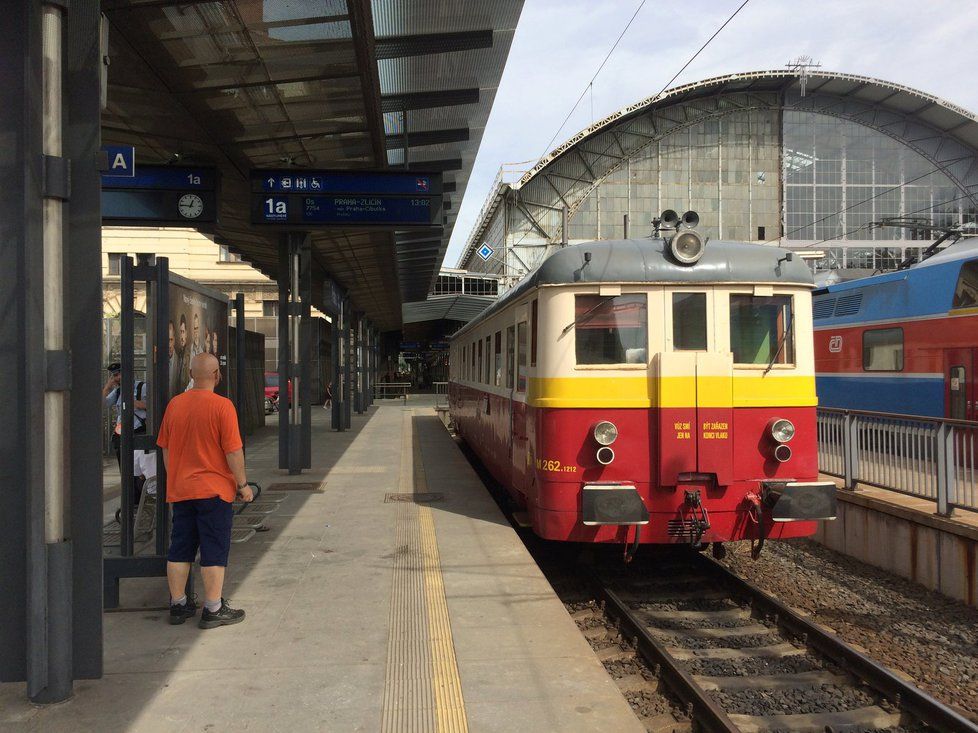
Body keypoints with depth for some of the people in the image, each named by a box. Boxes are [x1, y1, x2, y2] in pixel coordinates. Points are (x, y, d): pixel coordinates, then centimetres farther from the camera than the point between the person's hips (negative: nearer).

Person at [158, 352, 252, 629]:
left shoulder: (174, 404, 3)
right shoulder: (222, 406, -14)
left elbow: (165, 448, 11)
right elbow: (233, 452, -15)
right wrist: (243, 484, -4)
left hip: (179, 489, 6)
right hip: (214, 490, -6)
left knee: (180, 548, 13)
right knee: (214, 550, 2)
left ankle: (178, 605, 21)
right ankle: (213, 609, 5)